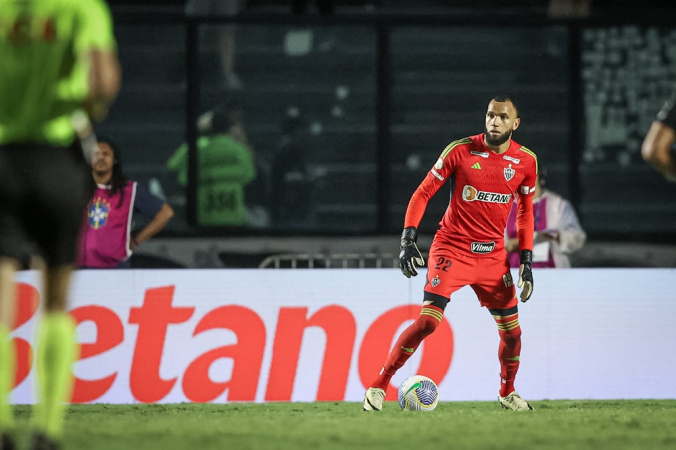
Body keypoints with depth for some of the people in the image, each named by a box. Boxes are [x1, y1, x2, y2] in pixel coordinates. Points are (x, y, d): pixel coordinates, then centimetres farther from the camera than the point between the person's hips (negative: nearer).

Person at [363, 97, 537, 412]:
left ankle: (507, 392, 31)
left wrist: (526, 262, 5)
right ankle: (378, 386, -11)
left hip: (493, 256, 4)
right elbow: (423, 193, -3)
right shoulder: (460, 150, -9)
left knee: (511, 331, 4)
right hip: (452, 249, -4)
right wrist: (408, 239, -13)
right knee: (428, 320, -19)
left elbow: (525, 211, 12)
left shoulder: (525, 161, 0)